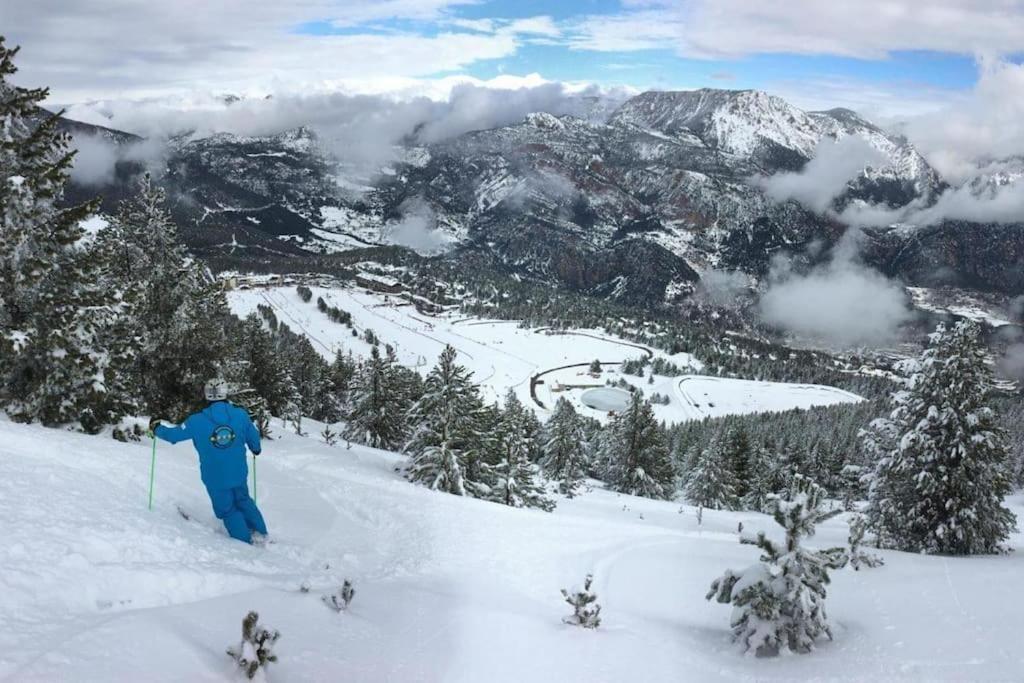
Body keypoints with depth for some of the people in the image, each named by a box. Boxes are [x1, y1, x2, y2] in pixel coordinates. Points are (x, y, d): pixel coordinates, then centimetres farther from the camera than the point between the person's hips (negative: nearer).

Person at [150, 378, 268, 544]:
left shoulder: (197, 421, -15)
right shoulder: (240, 414, -9)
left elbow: (174, 434, -3)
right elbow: (253, 436, 6)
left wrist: (157, 429, 18)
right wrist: (256, 449, 29)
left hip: (215, 479, -3)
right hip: (239, 474, 3)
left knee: (227, 509, 15)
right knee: (243, 501, 26)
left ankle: (246, 540, 19)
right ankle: (260, 532, 27)